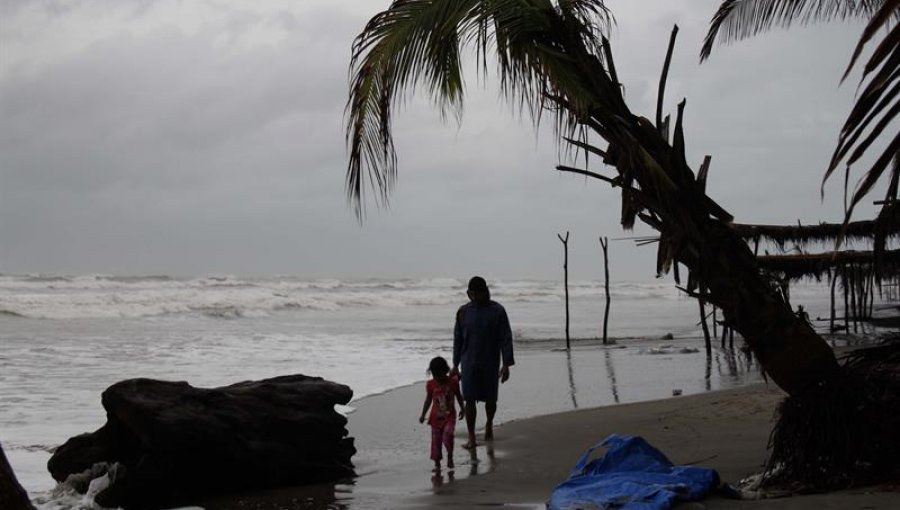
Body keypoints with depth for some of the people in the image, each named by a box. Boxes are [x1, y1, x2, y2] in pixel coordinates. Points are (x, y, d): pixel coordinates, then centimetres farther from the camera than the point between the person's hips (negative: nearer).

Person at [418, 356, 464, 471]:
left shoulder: (453, 382, -6)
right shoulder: (431, 385, -4)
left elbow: (458, 396, 9)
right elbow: (428, 400, 6)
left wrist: (462, 408, 8)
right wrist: (423, 415, 3)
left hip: (450, 416, -2)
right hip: (436, 417, 2)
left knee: (447, 435, -22)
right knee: (436, 440, 3)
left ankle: (450, 456, 1)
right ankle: (437, 464, 13)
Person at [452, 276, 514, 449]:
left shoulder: (497, 311, -4)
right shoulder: (463, 311, 3)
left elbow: (506, 339, -5)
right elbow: (458, 339, 9)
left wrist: (506, 364, -10)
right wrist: (455, 365, 8)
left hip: (490, 363, -1)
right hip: (469, 362, 1)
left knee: (490, 399, 10)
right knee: (469, 400, -6)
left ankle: (489, 425, 38)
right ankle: (471, 438, -3)